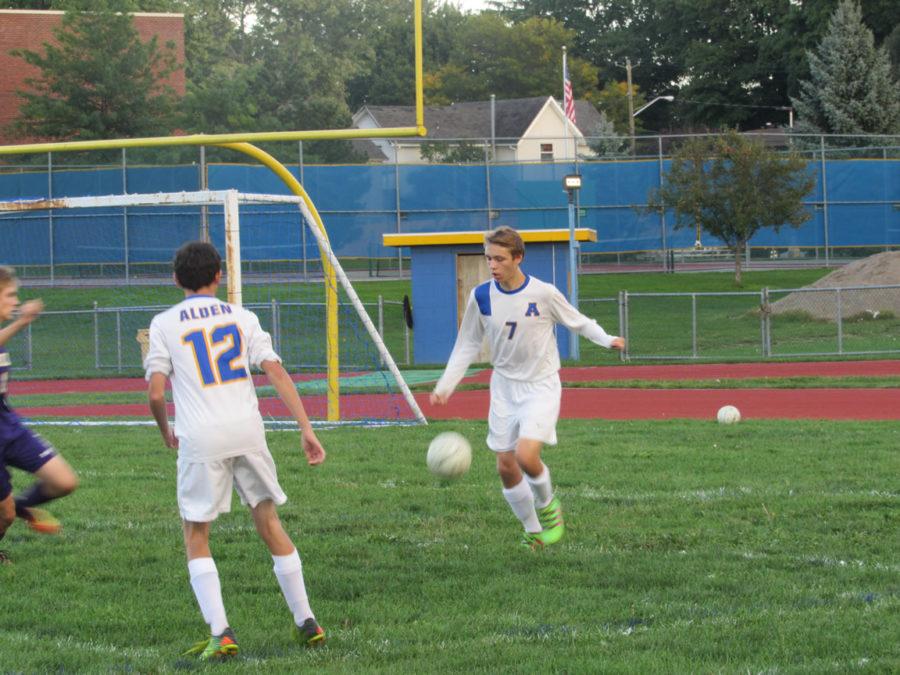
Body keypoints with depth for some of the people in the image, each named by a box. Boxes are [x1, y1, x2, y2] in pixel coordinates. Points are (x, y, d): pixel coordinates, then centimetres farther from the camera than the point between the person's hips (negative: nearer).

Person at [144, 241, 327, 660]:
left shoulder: (164, 324, 5)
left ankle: (219, 633, -7)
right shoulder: (240, 317, 11)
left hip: (200, 439, -3)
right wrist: (306, 430, 0)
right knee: (269, 523, 15)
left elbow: (155, 393, -2)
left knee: (196, 538, 8)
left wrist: (166, 433, 17)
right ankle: (306, 623, 19)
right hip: (248, 432, 3)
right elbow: (277, 374, 1)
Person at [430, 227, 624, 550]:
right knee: (506, 467, 1)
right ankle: (533, 532, 20)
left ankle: (547, 504, 8)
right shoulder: (481, 296, -5)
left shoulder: (543, 293, -13)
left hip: (541, 386, -4)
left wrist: (607, 340, -12)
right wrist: (445, 386, -1)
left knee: (526, 455, -23)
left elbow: (577, 321, 3)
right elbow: (467, 345, 5)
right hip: (504, 387, 4)